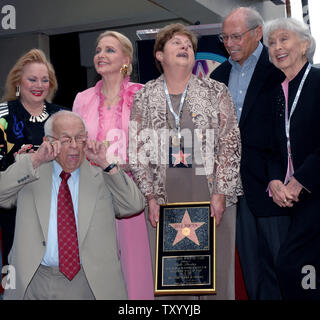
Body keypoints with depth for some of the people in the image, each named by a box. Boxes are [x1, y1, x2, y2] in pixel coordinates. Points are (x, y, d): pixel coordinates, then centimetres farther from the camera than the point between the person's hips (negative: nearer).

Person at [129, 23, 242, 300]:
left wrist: (220, 194, -6)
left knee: (217, 271, 1)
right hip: (164, 202, 1)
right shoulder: (144, 97, 9)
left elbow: (230, 144, 2)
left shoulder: (216, 92, 6)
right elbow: (137, 150, 7)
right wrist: (151, 197, -1)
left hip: (211, 197, 0)